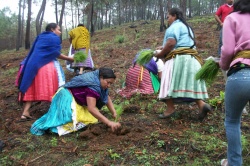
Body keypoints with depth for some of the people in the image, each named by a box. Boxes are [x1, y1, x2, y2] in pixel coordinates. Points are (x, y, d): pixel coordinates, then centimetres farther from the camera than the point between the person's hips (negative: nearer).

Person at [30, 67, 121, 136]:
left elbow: (107, 98, 6)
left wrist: (115, 114, -6)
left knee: (92, 118, -3)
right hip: (67, 98, -10)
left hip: (77, 102, 10)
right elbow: (91, 109, -36)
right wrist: (109, 123, -37)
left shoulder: (99, 81, -1)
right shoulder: (93, 85, -29)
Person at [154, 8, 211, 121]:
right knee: (190, 84, 7)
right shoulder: (186, 27, 29)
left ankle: (170, 108, -10)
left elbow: (171, 43, -16)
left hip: (178, 59, -9)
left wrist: (160, 54, -4)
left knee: (169, 83, -5)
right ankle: (202, 104, -9)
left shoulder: (174, 26, -2)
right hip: (191, 59, 9)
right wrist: (164, 48, 23)